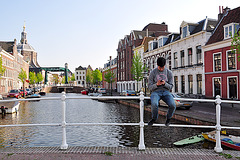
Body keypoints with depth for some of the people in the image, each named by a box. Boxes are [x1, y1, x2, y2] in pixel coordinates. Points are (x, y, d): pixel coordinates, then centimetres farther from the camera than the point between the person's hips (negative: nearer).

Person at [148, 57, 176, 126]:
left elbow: (171, 87, 6)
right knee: (154, 105, -34)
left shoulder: (169, 73, 5)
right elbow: (150, 87, 0)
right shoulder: (153, 73, 0)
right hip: (156, 92, -1)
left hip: (166, 92, 2)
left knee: (173, 105, -27)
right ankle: (154, 118, 0)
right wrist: (156, 85, -21)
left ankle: (168, 118, 7)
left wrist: (165, 84, -16)